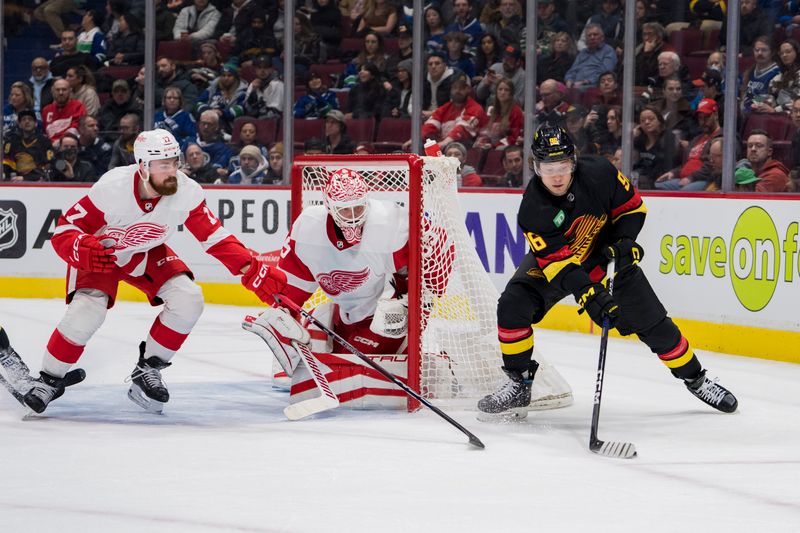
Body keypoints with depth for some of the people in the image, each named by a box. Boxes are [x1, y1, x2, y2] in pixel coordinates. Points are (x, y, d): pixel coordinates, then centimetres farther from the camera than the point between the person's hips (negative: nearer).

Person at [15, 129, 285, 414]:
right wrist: (82, 250, -49)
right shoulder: (111, 188, -35)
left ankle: (148, 369, 4)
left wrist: (253, 270, -24)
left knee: (188, 299, -15)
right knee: (87, 310, -26)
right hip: (100, 252, -4)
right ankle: (49, 379, -3)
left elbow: (215, 238, -14)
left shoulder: (186, 192, -25)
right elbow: (64, 231, -27)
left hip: (147, 254, 4)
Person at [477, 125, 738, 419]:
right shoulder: (532, 209, -29)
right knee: (513, 305, -22)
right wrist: (590, 296, -44)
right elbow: (557, 262, -32)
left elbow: (633, 206, -8)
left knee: (651, 321, 0)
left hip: (605, 255, 1)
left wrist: (623, 242, -23)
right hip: (552, 256, -1)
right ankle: (519, 386, -9)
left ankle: (695, 379, 21)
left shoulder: (600, 173, -26)